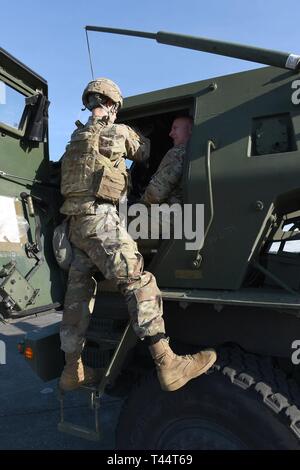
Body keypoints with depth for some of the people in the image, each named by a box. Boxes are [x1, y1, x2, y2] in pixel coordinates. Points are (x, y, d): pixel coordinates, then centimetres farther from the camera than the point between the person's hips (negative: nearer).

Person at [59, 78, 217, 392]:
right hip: (99, 216, -8)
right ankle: (168, 365, -20)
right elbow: (146, 153, 19)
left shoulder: (76, 137, 23)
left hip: (75, 221, 8)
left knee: (78, 293, 8)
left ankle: (72, 370, 16)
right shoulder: (119, 131, 4)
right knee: (138, 282, -15)